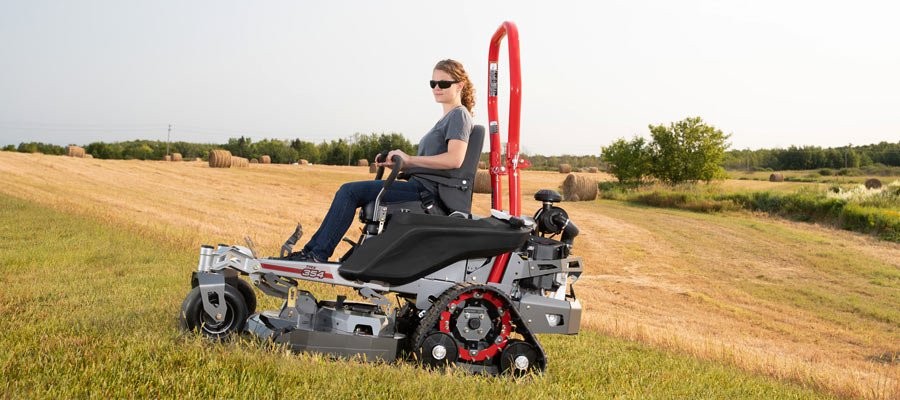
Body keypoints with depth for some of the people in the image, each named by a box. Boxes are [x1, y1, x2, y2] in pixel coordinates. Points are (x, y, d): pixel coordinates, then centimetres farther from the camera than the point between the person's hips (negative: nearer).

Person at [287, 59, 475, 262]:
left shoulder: (459, 115, -6)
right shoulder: (446, 119, 22)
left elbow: (455, 159, -23)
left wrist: (409, 159, -17)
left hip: (426, 190, -10)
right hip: (422, 186, 10)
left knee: (350, 191, -14)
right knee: (349, 192, 7)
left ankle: (318, 254, -10)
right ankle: (311, 249, 6)